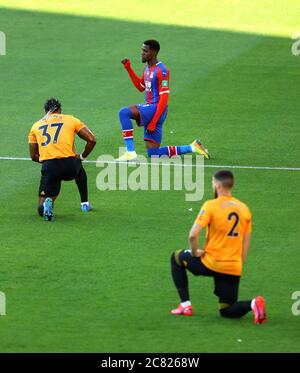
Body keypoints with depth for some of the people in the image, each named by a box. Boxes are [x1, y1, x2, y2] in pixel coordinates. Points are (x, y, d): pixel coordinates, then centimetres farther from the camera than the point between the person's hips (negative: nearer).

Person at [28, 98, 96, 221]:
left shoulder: (36, 126, 17)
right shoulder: (71, 120, 13)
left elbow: (33, 156, 16)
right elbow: (92, 139, 8)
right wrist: (82, 156, 21)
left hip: (49, 169, 0)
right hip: (69, 166, 0)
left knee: (41, 209, 12)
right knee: (80, 171, 40)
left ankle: (47, 202, -21)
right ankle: (85, 204, 42)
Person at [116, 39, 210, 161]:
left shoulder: (161, 71, -14)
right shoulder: (147, 68, 15)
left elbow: (164, 98, -19)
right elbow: (141, 87, 31)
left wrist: (153, 122, -23)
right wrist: (128, 68, 21)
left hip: (156, 109, -10)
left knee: (124, 113, -24)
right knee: (153, 153, 7)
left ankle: (130, 152, -26)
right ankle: (192, 147, 16)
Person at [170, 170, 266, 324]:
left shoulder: (211, 206, -11)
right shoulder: (244, 208, 6)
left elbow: (193, 235, -18)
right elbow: (246, 242, 10)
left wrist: (194, 253, -1)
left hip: (211, 263, -5)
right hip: (234, 269, 5)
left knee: (177, 257, 24)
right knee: (227, 311, 15)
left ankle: (185, 305, 20)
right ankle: (252, 304, -17)